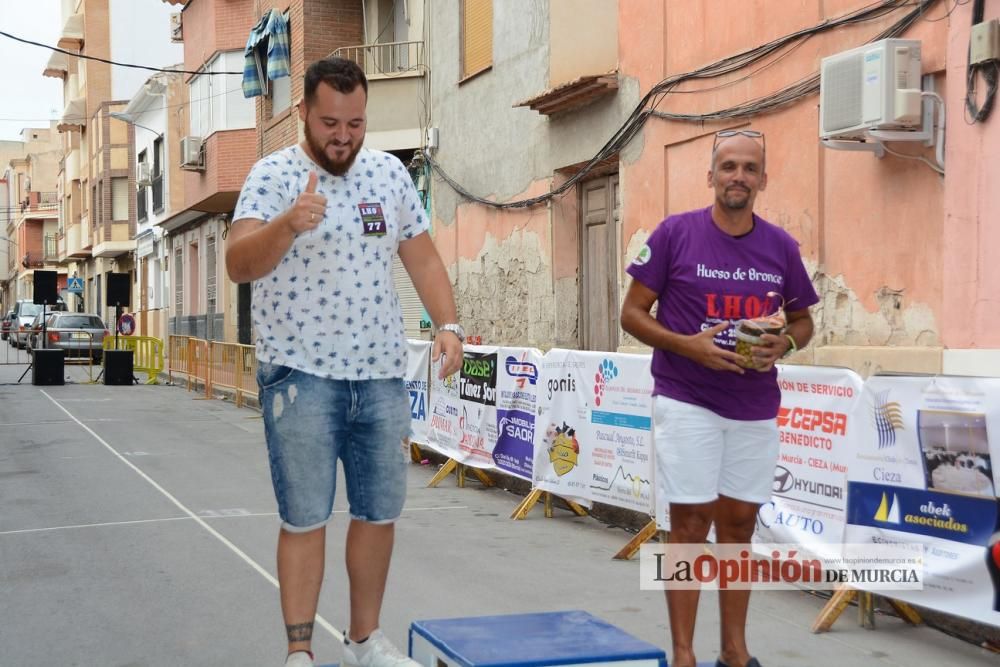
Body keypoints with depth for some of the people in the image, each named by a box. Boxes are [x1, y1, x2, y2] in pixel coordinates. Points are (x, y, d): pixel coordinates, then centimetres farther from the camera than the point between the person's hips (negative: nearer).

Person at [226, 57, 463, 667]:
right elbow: (239, 264, -23)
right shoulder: (273, 175, -9)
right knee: (305, 518, 0)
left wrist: (448, 324, -4)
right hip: (300, 373, -5)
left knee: (381, 513, 12)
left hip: (382, 374, 5)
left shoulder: (389, 172, 7)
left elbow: (422, 257, 11)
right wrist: (287, 224, -42)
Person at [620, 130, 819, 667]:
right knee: (690, 525, -2)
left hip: (756, 406, 4)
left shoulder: (780, 246, 4)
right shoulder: (675, 233, -7)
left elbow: (803, 320, 15)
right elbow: (632, 313, -3)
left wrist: (785, 344, -8)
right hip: (686, 401, -4)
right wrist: (687, 346, -18)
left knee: (738, 525, 11)